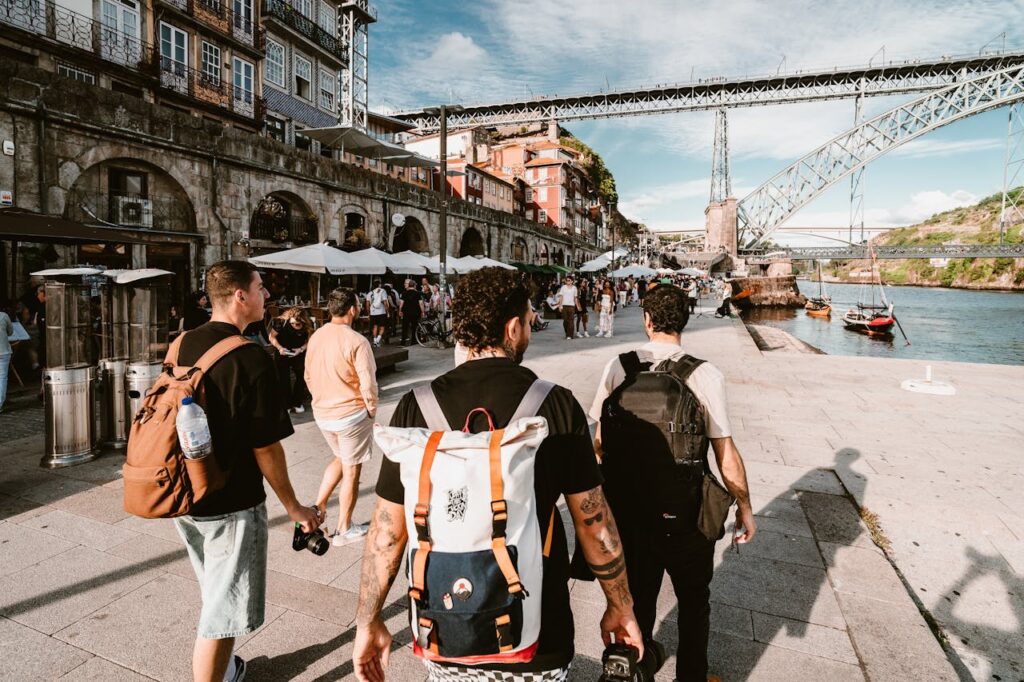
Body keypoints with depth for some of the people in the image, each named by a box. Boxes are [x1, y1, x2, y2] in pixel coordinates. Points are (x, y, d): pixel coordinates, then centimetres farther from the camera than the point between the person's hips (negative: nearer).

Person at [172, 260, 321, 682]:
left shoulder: (182, 345, 1)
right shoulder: (251, 360, -22)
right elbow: (265, 448, -20)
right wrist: (293, 507, -8)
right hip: (230, 505, -8)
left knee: (215, 596, 27)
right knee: (221, 615, 9)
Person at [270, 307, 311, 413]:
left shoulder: (308, 325, -25)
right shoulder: (281, 322, -28)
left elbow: (309, 340, -10)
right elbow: (272, 337, -13)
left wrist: (302, 349, -28)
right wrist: (279, 348, -29)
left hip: (299, 353, 1)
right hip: (282, 353, -1)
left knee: (302, 376, 2)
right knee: (284, 378, 0)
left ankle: (297, 402, 19)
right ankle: (287, 404, 15)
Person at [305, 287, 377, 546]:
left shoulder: (315, 337, 1)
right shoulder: (357, 341, -20)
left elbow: (308, 376, 10)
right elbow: (368, 384, -19)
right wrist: (371, 412, -4)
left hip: (322, 413, 7)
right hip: (351, 414, -6)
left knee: (340, 459, 29)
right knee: (351, 471, 10)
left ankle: (318, 506, 23)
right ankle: (344, 530, 22)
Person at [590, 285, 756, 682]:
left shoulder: (619, 366, -9)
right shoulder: (704, 374, -14)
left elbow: (600, 441, -4)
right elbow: (726, 453, -11)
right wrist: (745, 508, 3)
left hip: (630, 503, 2)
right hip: (686, 507, -1)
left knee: (638, 596, 22)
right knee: (693, 600, 23)